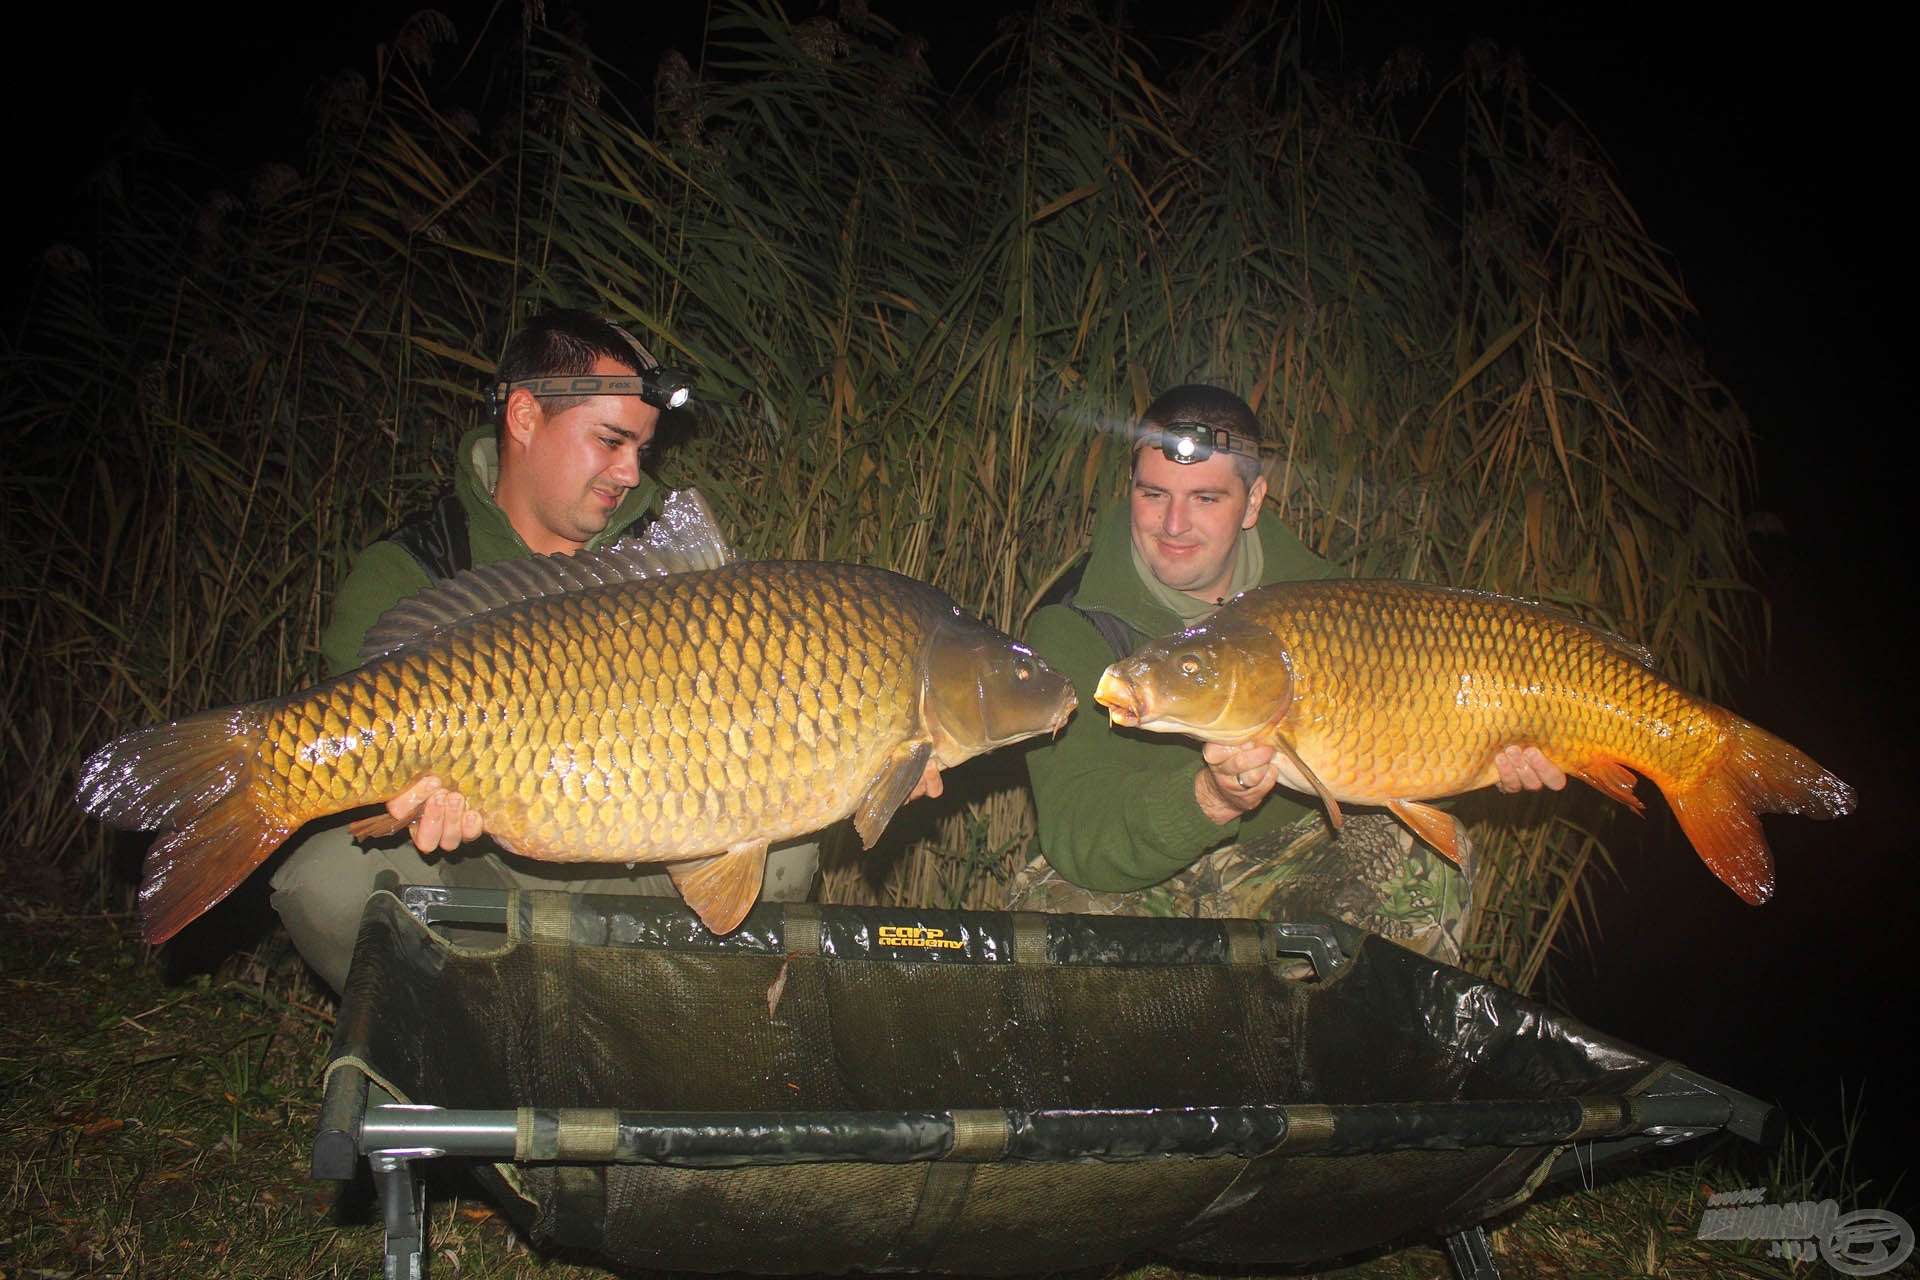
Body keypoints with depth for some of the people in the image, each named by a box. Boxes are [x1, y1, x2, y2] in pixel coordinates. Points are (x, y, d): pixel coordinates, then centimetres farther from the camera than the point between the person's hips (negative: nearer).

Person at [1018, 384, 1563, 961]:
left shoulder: (1313, 596, -8)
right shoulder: (1068, 630, -20)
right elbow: (1077, 839, -29)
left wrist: (1487, 760, -22)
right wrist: (1210, 800, -47)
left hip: (1288, 857, 3)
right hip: (1138, 881, -2)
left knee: (1418, 857, -22)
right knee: (1052, 903, -33)